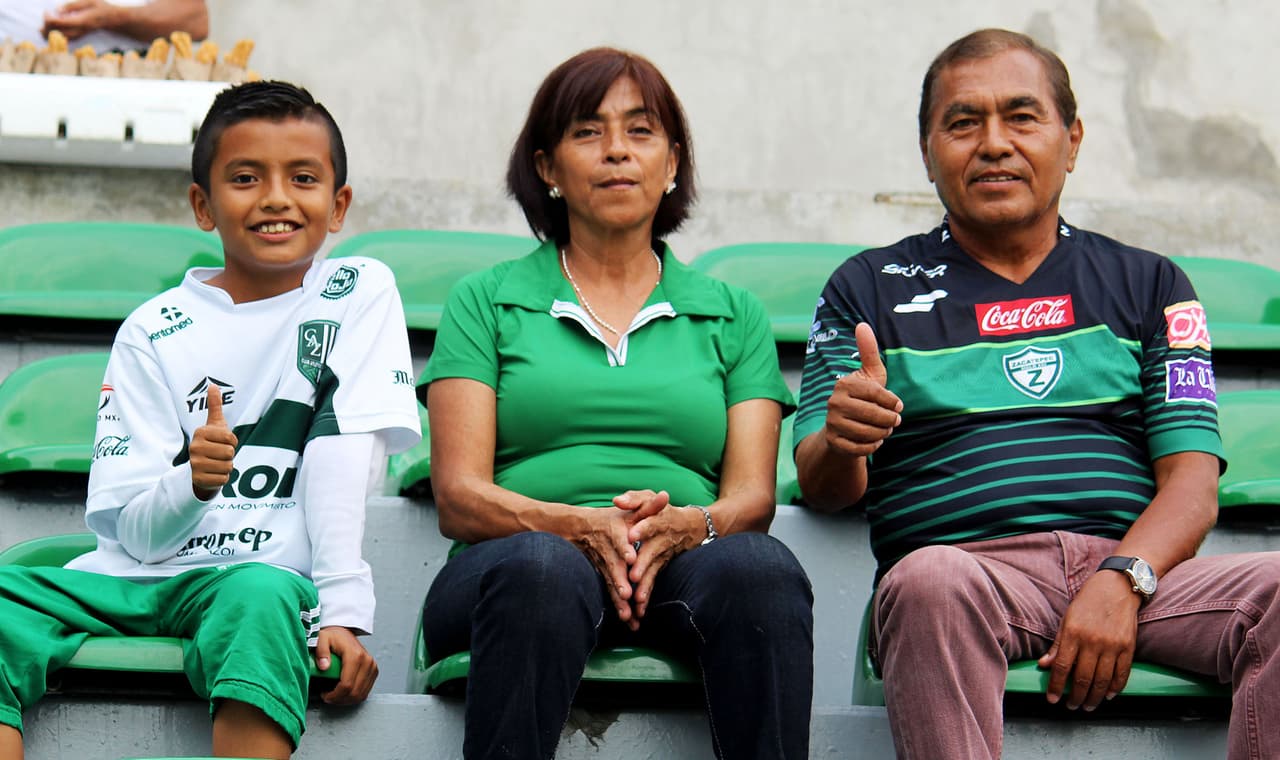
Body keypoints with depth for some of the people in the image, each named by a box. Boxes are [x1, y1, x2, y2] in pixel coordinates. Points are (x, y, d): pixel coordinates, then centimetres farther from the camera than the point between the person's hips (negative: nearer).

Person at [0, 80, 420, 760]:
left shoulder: (359, 293, 7)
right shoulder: (152, 332, 8)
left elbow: (343, 453, -4)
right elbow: (135, 530, 3)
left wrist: (343, 609, -16)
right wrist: (192, 481, -20)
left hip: (267, 575, -2)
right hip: (137, 577, 3)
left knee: (261, 597, -38)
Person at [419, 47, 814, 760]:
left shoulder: (734, 314, 22)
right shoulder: (486, 300, 17)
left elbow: (752, 497, 10)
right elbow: (460, 496, 5)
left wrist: (680, 526, -15)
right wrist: (581, 526, -16)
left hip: (681, 573, 1)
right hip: (508, 568, -1)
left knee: (760, 567, -34)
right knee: (540, 567, -38)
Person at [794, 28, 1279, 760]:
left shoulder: (1150, 286, 20)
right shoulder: (868, 289, 18)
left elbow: (1191, 483, 8)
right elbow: (823, 489, 10)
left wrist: (1121, 581, -13)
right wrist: (841, 445, -16)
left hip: (1134, 568, 1)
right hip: (966, 566, -1)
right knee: (929, 581, -37)